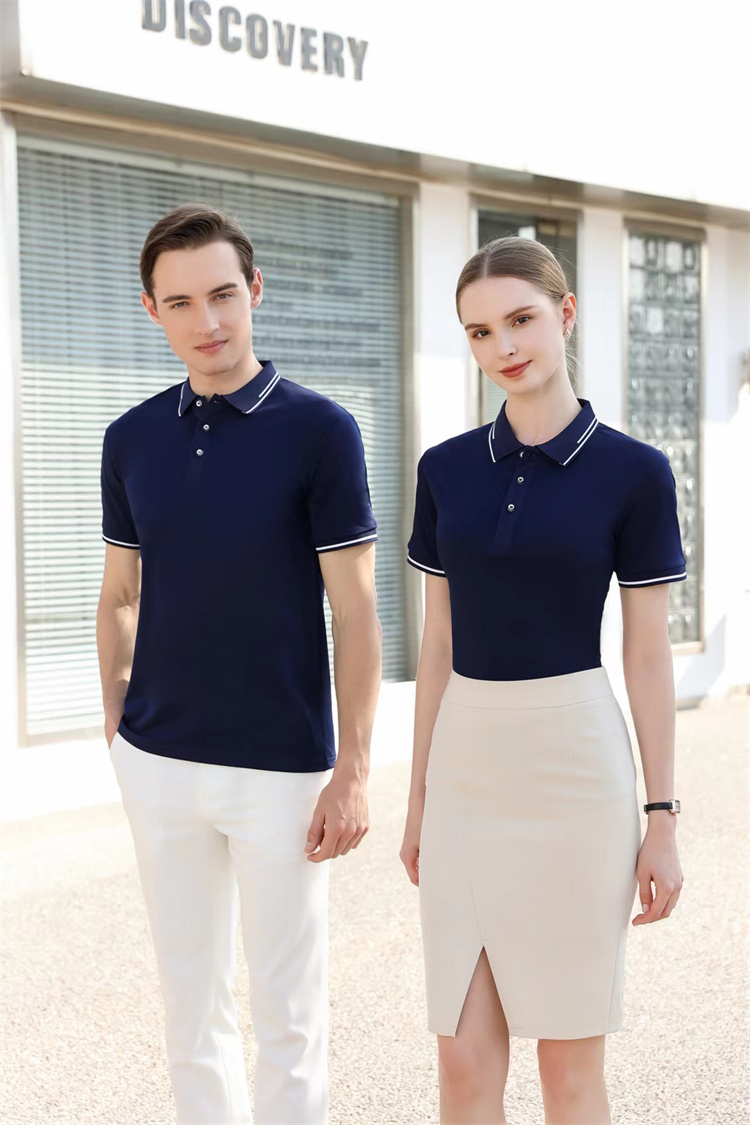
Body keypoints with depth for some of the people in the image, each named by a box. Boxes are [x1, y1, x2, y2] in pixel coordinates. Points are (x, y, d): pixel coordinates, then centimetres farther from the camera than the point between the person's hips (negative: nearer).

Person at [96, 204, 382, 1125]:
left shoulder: (319, 431, -9)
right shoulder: (132, 438, 4)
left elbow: (355, 610, -9)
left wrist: (354, 770, -11)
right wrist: (117, 725, 7)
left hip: (280, 770, -4)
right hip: (159, 765, 4)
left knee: (287, 1010, 6)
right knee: (190, 999, 14)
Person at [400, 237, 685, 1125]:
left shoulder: (633, 472, -5)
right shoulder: (446, 469, 6)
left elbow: (648, 654, -3)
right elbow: (438, 644, 11)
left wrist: (662, 819, -4)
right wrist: (419, 799, 11)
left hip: (573, 765, -4)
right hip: (466, 768, 4)